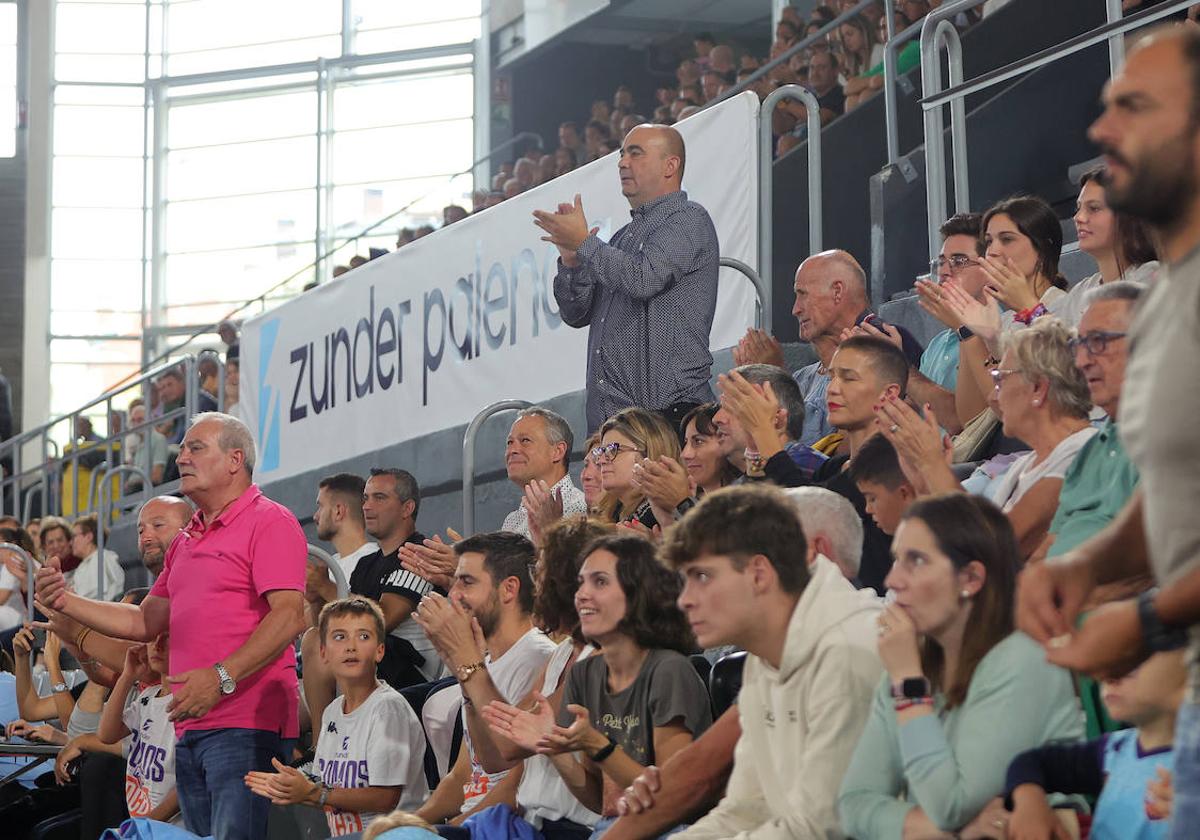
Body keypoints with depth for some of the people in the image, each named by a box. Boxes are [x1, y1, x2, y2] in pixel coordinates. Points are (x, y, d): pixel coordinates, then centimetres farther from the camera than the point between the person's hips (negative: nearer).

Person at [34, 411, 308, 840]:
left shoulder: (269, 522, -5)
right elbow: (146, 621, 25)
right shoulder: (186, 540, 24)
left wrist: (221, 677, -25)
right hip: (189, 728, 9)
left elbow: (289, 616, -17)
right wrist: (66, 603, 12)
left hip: (246, 723, -9)